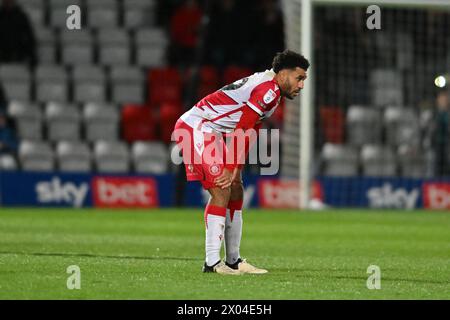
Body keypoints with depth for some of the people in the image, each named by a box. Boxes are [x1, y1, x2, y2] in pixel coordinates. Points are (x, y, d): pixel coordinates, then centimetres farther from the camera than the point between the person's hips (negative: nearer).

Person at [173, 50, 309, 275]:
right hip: (196, 127, -11)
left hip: (210, 132, 11)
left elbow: (248, 135, 14)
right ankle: (212, 262, -15)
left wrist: (236, 169, 7)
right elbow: (241, 130, -22)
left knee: (235, 191, 10)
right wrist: (230, 169, -20)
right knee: (221, 190, -15)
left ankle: (233, 261, 15)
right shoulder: (269, 89, -18)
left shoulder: (266, 86, 15)